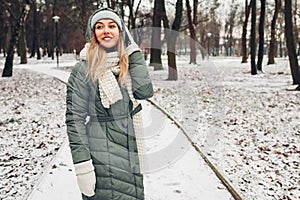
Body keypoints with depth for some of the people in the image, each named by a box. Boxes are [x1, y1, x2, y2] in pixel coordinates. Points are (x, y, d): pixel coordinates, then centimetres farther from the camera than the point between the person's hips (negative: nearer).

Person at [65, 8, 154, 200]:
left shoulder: (129, 65, 8)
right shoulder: (84, 69, -8)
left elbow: (145, 91, -10)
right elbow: (75, 118, -11)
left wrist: (133, 51, -6)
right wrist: (82, 164, -18)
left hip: (130, 151, 5)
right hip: (100, 153, -5)